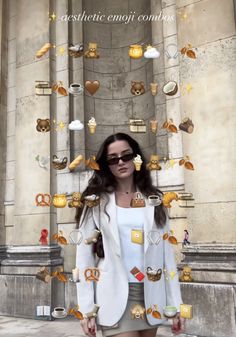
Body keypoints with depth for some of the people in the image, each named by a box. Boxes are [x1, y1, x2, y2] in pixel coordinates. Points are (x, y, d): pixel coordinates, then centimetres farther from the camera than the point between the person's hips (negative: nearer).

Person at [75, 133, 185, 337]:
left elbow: (167, 253, 5)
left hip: (151, 295, 3)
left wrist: (176, 304, 2)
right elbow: (84, 256, -2)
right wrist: (86, 309, -7)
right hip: (115, 296, -2)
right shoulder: (96, 201, -1)